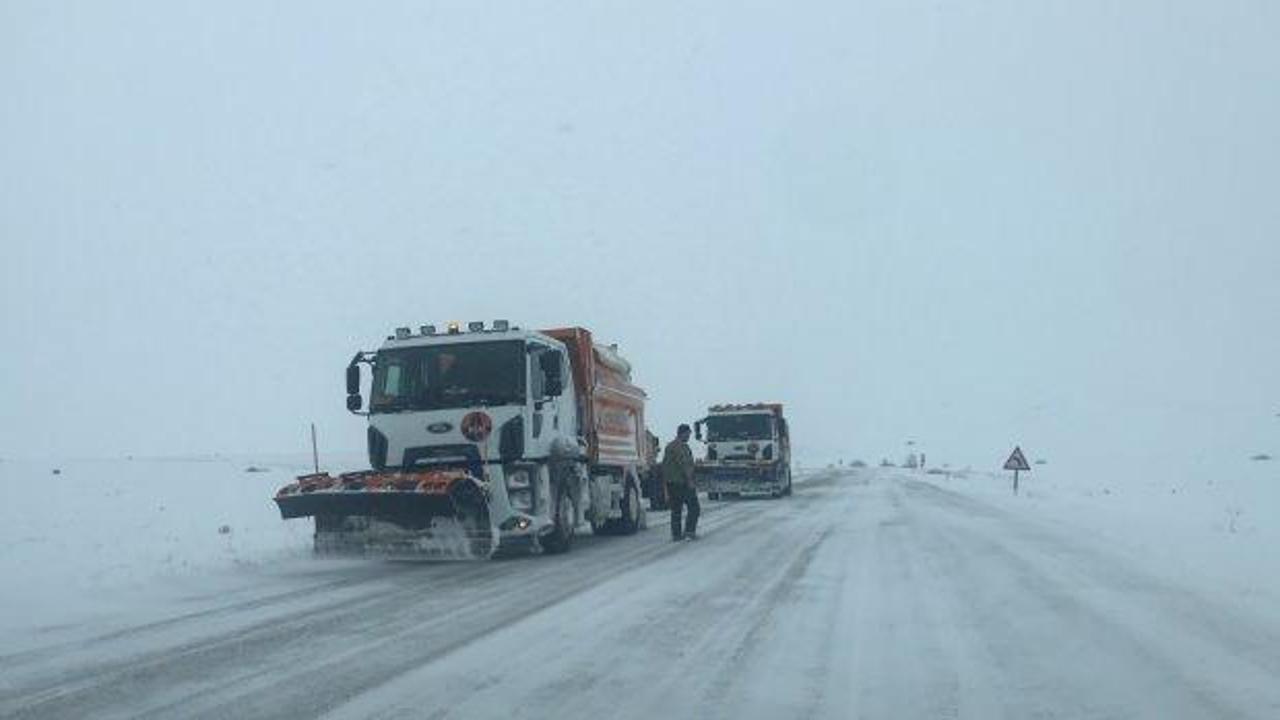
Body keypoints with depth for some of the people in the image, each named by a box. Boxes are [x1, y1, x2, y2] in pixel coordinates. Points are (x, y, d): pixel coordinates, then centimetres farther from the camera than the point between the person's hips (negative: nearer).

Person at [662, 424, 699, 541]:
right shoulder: (682, 446, -11)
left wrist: (665, 482, 23)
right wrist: (690, 480, -19)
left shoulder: (668, 446, 17)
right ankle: (689, 530, -11)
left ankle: (676, 534, 6)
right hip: (682, 482, -8)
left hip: (670, 483, 8)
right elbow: (684, 464, -20)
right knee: (694, 508, -2)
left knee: (675, 510, 9)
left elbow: (664, 465, 20)